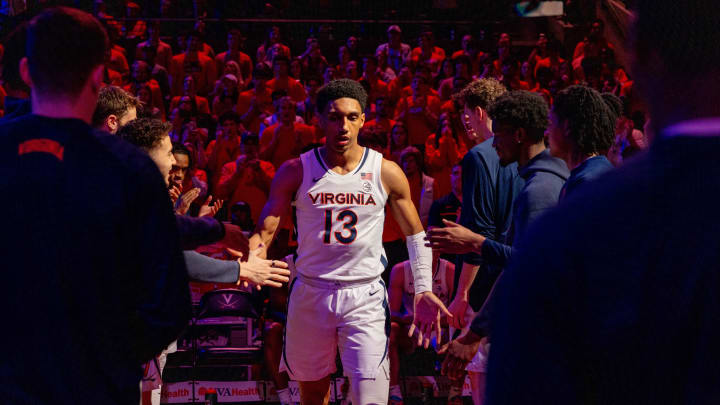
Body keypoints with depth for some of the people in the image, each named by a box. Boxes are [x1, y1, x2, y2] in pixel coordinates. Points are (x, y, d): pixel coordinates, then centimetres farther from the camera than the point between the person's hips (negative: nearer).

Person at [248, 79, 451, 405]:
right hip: (311, 293, 1)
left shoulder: (386, 173, 0)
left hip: (364, 296, -1)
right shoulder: (296, 171, -2)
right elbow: (265, 231, -4)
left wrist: (422, 290, 1)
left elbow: (415, 233, 10)